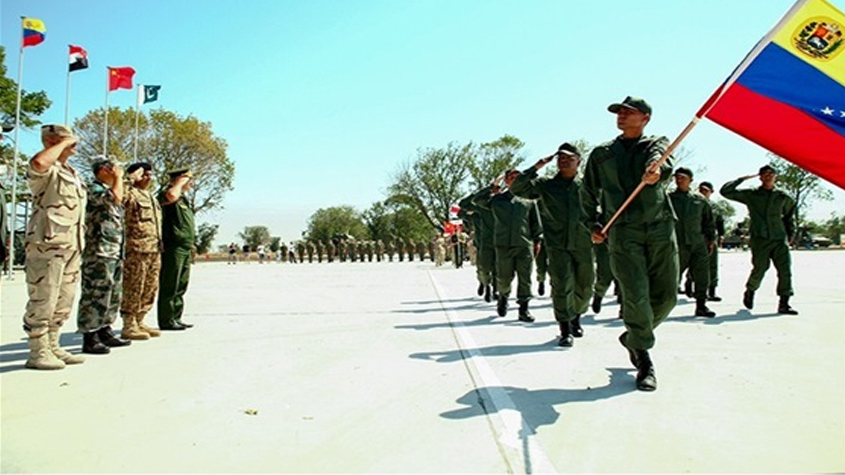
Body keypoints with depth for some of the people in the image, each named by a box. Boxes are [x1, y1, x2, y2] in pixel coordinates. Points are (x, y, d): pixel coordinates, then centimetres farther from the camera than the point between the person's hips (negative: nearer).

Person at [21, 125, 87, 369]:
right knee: (42, 300, -3)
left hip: (72, 246, 9)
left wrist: (79, 246, 21)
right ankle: (37, 352, 5)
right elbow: (39, 162, -34)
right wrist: (63, 144, -17)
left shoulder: (73, 174, 21)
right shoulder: (46, 171, -7)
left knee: (63, 302, 13)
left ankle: (52, 347, 24)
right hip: (47, 245, -9)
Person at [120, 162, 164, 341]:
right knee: (133, 289, -4)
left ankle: (139, 322, 22)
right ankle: (128, 326, 4)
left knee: (150, 289, 12)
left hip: (155, 250, 9)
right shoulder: (130, 194, -4)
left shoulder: (151, 197, 22)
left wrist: (159, 247, 23)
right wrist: (131, 179, -16)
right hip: (137, 249, -9)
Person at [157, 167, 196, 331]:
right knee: (170, 287, -5)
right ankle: (166, 321, 0)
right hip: (173, 247, -9)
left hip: (185, 248, 10)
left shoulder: (184, 199, 22)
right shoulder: (165, 194, -7)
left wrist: (191, 245, 25)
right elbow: (171, 195, -34)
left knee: (181, 286, 13)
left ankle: (176, 318, 20)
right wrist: (180, 182, -17)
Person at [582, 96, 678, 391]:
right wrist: (593, 224, 11)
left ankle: (632, 337, 27)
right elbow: (589, 193, 24)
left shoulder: (657, 144, 13)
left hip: (661, 228, 1)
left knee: (666, 296, 2)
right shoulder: (601, 154, 17)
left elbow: (662, 161, -13)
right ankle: (645, 363, 1)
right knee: (636, 295, -10)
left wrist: (657, 171, -37)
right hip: (622, 231, -1)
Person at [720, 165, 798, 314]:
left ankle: (784, 304, -3)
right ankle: (750, 292, 27)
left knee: (785, 270, -8)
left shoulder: (782, 197, 11)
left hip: (780, 239, 2)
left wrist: (791, 233, 19)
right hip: (760, 239, -2)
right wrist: (742, 179, 0)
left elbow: (789, 214, 26)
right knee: (759, 270, -2)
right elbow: (725, 191, 1)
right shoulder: (750, 195, 5)